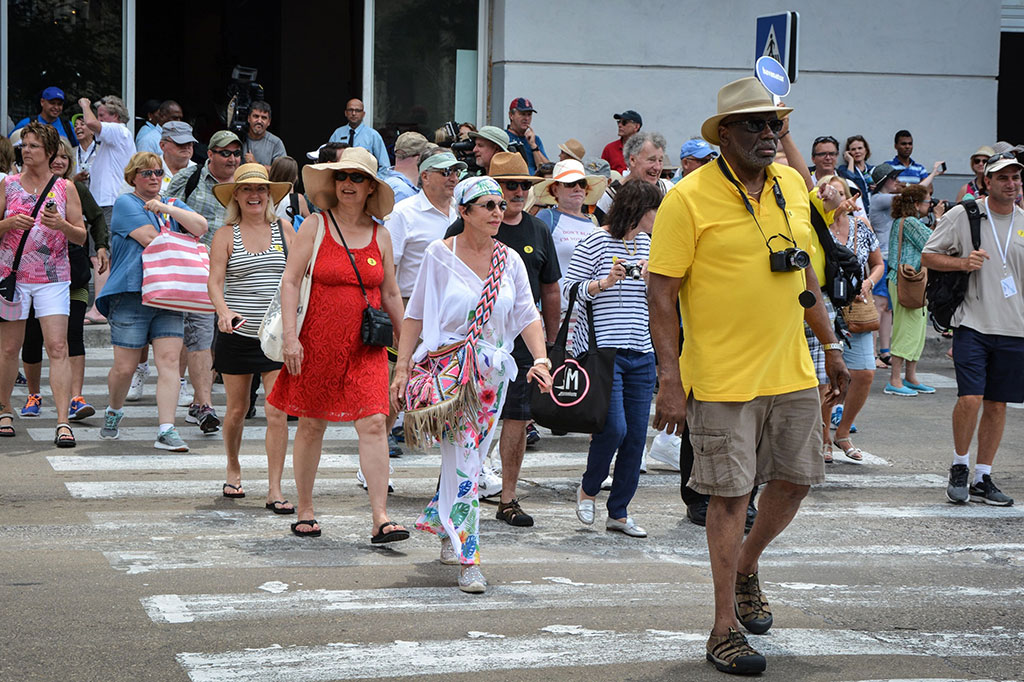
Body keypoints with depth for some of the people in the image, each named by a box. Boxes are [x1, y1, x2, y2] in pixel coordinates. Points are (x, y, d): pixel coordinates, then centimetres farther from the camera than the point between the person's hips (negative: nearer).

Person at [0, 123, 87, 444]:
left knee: (58, 348, -11)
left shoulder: (65, 188, 5)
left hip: (53, 276, -1)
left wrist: (63, 225, -15)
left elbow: (81, 237, 5)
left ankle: (63, 422, -14)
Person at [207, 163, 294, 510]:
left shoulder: (284, 228, 6)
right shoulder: (226, 235, 0)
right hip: (238, 333, 0)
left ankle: (275, 490, -5)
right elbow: (215, 281, -9)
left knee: (277, 412, -8)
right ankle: (233, 468, 37)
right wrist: (224, 311, -28)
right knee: (237, 408, 11)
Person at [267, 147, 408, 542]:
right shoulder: (314, 226, 0)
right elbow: (290, 281, -2)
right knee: (311, 424, 7)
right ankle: (305, 510, 23)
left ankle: (381, 519, -12)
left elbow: (391, 294, 16)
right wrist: (291, 336, -11)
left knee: (373, 424, -11)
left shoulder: (380, 236, 8)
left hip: (367, 347, 1)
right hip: (318, 342, -1)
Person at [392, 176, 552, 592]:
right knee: (464, 460, -14)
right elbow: (415, 315, 1)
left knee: (469, 457, 10)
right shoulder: (440, 254, -2)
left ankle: (442, 524, 35)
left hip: (493, 372, 4)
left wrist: (540, 360, -12)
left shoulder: (510, 260, 7)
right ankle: (467, 558, -13)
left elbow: (528, 316, 4)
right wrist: (402, 366, -4)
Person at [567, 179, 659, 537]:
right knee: (613, 428, -15)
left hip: (640, 353, 7)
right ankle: (587, 488, 13)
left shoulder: (647, 243, 13)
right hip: (601, 349, -7)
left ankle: (619, 512, 13)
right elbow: (568, 289, -6)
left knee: (636, 435, 3)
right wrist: (605, 283, -18)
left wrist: (652, 280, 1)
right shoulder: (595, 242, -7)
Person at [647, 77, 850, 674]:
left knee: (795, 480, 12)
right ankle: (726, 629, 10)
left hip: (792, 373, 6)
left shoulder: (793, 185, 7)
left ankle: (745, 569, 39)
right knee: (731, 495, -1)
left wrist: (831, 346, 18)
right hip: (723, 378, -6)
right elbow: (661, 293, -12)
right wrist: (669, 379, -18)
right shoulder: (689, 199, -12)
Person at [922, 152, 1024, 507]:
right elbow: (928, 256, 3)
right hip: (973, 324, -3)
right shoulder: (962, 216, -2)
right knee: (970, 398, -14)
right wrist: (962, 262, -13)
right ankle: (959, 468, 9)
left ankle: (983, 478, 18)